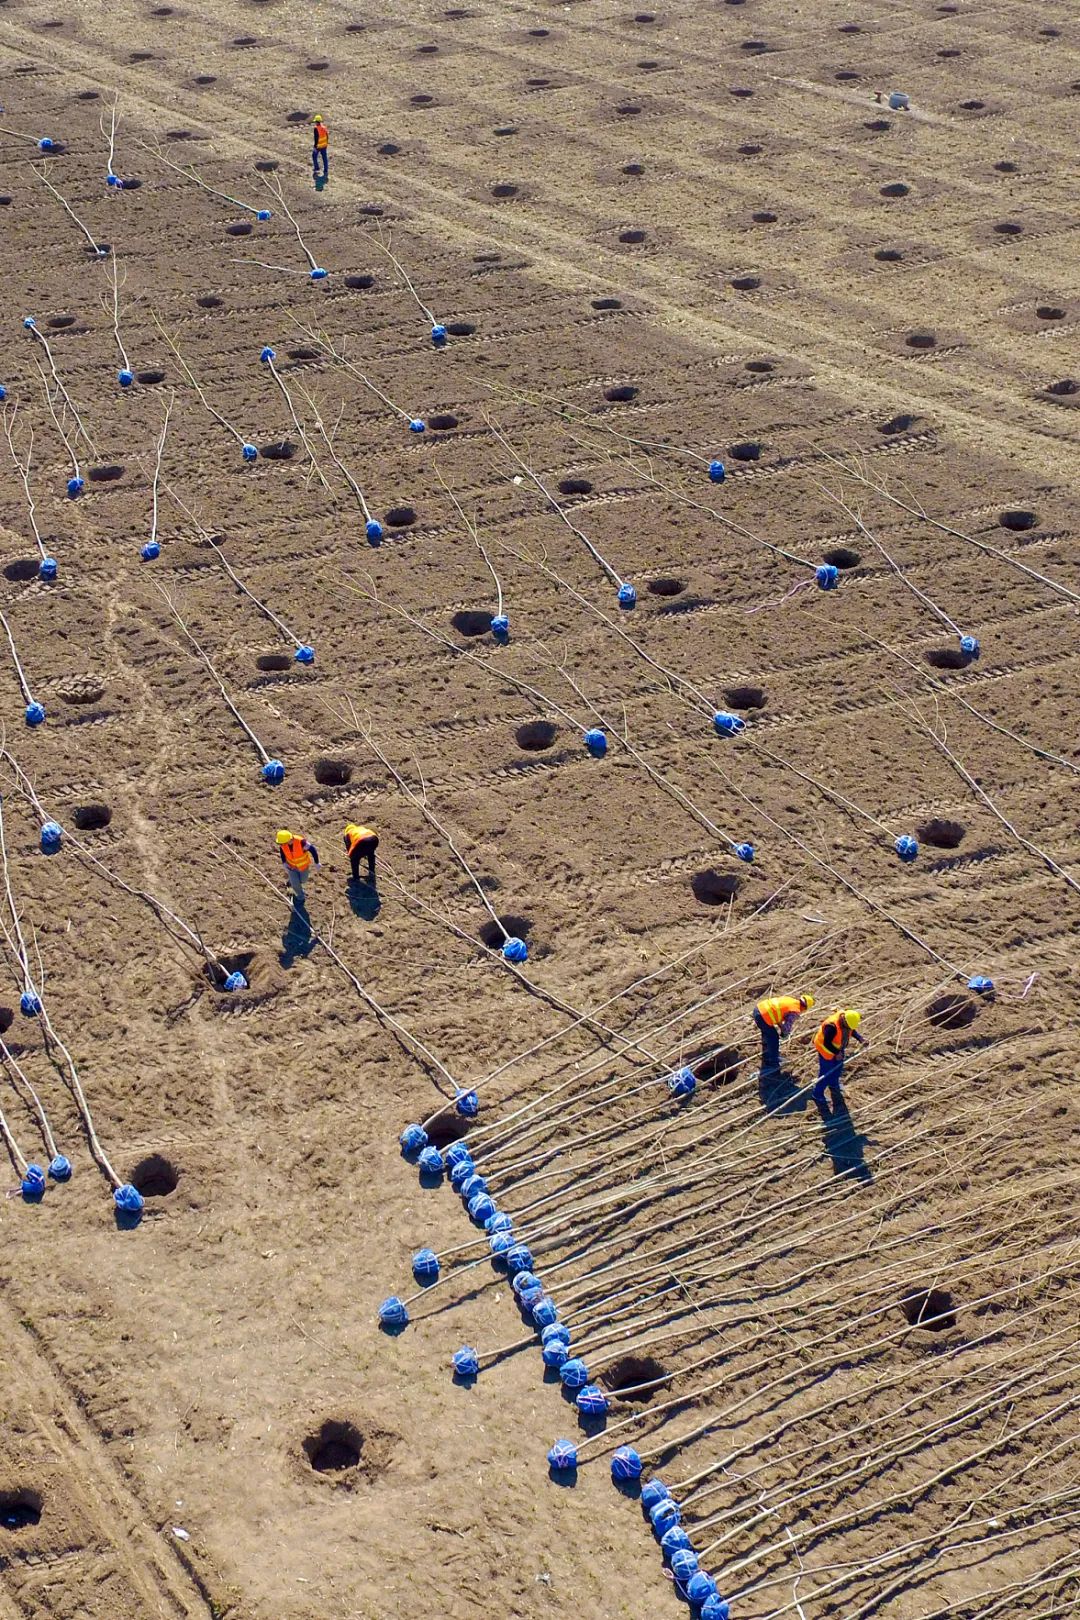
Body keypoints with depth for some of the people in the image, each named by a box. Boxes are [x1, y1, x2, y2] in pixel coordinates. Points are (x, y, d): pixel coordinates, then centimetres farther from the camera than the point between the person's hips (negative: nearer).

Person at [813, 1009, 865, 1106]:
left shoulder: (848, 1019, -19)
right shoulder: (831, 1026, -41)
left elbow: (853, 1031, 1)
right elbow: (827, 1043, -31)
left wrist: (861, 1039, -13)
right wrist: (837, 1053, -32)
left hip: (838, 1049, 7)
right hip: (826, 1050, -7)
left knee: (837, 1069, 26)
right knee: (825, 1074, 4)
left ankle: (833, 1086, 53)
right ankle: (818, 1096, 23)